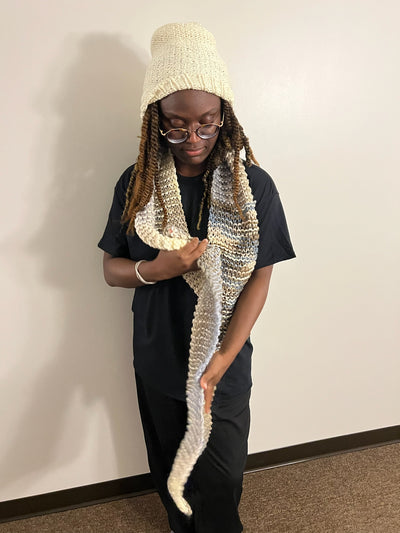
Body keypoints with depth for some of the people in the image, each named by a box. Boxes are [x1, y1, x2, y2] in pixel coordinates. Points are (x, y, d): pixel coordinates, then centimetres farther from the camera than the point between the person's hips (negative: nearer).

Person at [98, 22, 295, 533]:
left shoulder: (254, 187, -12)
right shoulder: (136, 184, -7)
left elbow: (259, 279, -12)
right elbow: (111, 268, -1)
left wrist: (219, 362, -21)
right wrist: (156, 269, -23)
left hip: (224, 363, -2)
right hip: (156, 361, 2)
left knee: (220, 476, 16)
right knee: (169, 466, 24)